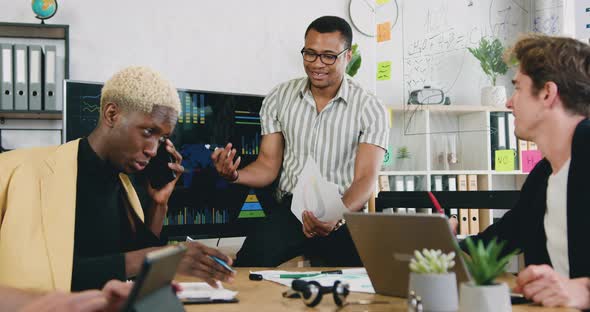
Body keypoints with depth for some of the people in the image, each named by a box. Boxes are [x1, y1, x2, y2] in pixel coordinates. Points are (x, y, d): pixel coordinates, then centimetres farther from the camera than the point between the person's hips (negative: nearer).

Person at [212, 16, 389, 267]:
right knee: (250, 260, -30)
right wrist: (235, 175, -13)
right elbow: (268, 165, 11)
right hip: (291, 209, 1)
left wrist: (337, 217, -29)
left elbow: (365, 179, -8)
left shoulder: (370, 109, 0)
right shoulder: (279, 99, 9)